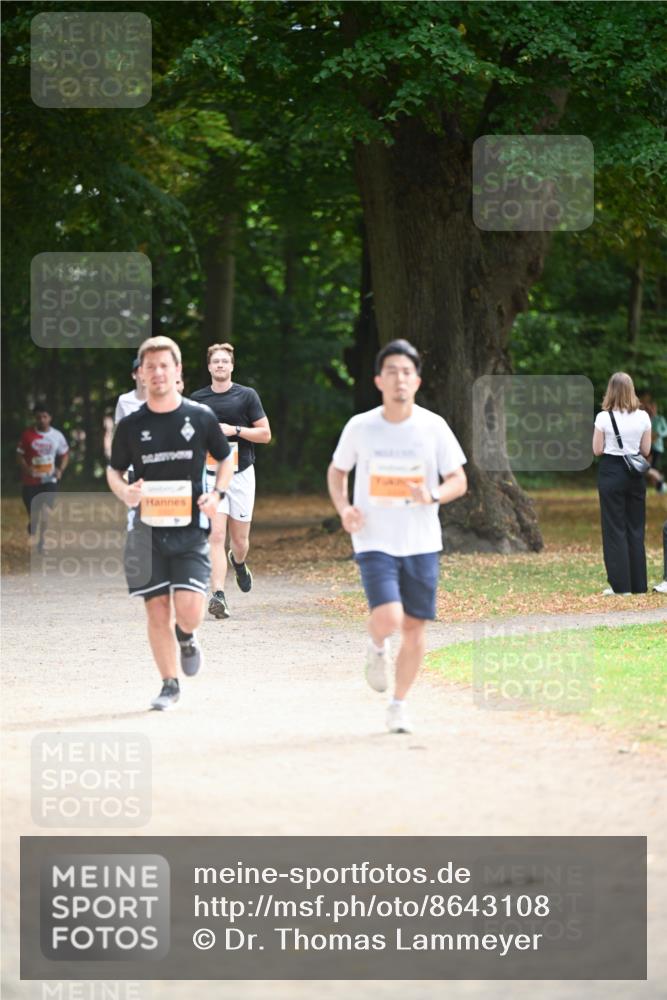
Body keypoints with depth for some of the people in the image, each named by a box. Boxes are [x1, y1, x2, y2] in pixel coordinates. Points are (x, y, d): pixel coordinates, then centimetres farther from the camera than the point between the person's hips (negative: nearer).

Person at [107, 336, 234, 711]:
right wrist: (125, 492, -8)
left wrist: (217, 494, -3)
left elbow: (226, 459, 15)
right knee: (157, 611, 1)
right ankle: (170, 685, 16)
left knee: (189, 612, -13)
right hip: (148, 530, 1)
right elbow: (114, 470, 15)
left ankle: (186, 638, 23)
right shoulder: (131, 425, 3)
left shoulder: (201, 417, 1)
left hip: (190, 528, -1)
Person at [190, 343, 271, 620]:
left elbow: (265, 434, -2)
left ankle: (239, 563, 44)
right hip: (211, 475, 0)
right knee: (216, 536, -15)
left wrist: (234, 430, -13)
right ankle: (218, 596, -21)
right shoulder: (197, 399, 5)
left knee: (240, 541, 7)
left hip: (241, 474, 0)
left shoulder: (247, 396, 0)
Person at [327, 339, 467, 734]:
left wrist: (433, 496, -20)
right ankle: (377, 647, 17)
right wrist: (344, 508, -5)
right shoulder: (360, 427, -1)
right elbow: (337, 471, 14)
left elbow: (459, 481, 2)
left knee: (415, 627, 4)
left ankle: (399, 704, 21)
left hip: (422, 543, 2)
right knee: (388, 619, -20)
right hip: (375, 542, -1)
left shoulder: (433, 427, -2)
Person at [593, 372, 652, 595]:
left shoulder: (604, 417, -10)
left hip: (611, 472, -3)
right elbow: (646, 450, 3)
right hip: (635, 474, 3)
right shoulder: (643, 417, -2)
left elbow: (597, 450, -6)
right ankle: (638, 584, 11)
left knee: (614, 529, 2)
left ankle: (620, 584, 0)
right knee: (636, 528, 10)